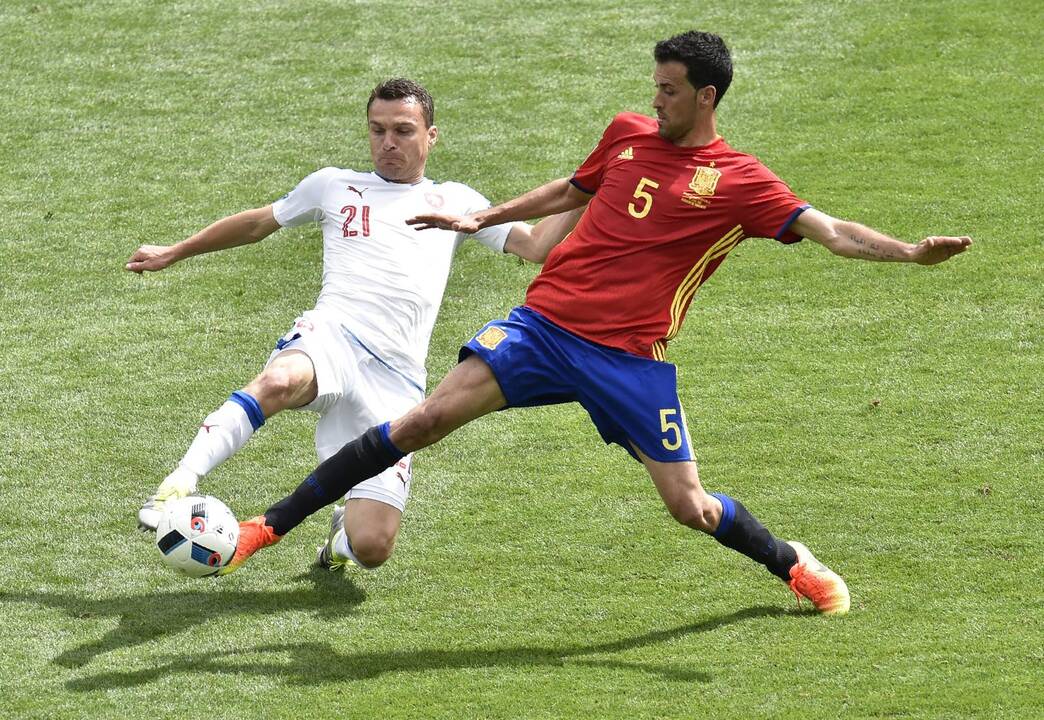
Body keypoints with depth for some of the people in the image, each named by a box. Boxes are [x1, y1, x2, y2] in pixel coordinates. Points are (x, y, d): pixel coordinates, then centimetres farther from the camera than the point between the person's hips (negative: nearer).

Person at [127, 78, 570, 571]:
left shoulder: (454, 202, 23)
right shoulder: (335, 187, 23)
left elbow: (537, 245, 17)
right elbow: (258, 223, 35)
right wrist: (174, 253, 40)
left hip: (396, 380, 1)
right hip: (331, 338, -1)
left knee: (372, 548, -12)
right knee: (281, 382, -43)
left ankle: (344, 533, 26)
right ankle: (179, 484, -41)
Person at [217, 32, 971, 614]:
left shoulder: (740, 183, -4)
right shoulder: (628, 133, 10)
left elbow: (830, 230, -11)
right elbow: (573, 190, 27)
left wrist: (910, 251, -27)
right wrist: (482, 219, 28)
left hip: (632, 357, -3)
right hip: (546, 322, 3)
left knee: (691, 507, -2)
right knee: (425, 420, -11)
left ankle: (793, 565, 30)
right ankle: (271, 525, -7)